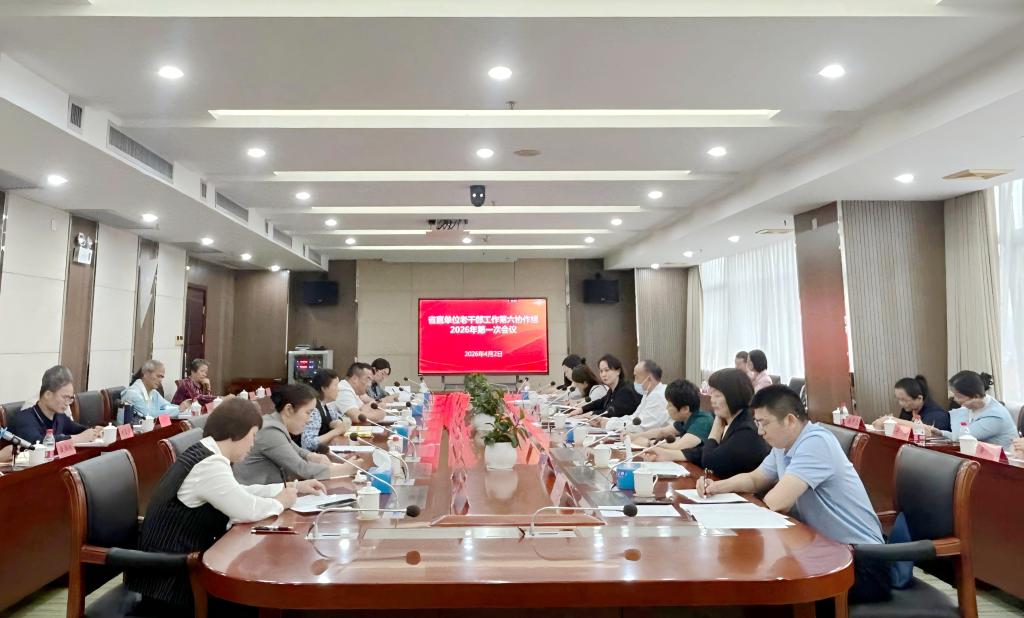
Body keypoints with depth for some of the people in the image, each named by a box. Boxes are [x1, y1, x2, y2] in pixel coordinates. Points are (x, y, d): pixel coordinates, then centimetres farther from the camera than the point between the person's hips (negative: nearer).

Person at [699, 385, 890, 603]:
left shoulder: (816, 442, -23)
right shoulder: (783, 445, 5)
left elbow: (775, 503, -29)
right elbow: (754, 480, 20)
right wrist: (717, 486, 1)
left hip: (861, 561, -8)